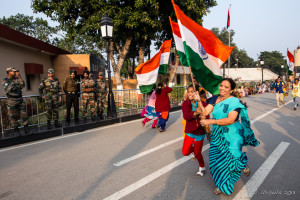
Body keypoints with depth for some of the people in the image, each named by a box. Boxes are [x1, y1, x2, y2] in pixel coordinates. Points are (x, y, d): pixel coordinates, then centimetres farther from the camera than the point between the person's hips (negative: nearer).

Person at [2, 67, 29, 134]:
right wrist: (12, 84, -22)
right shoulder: (5, 81, -2)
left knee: (24, 114, 2)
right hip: (12, 100, -3)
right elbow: (7, 90, -14)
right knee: (13, 116, 4)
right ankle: (16, 129, 15)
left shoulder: (17, 78, 7)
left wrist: (20, 78, -11)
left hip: (20, 99, 3)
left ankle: (26, 127, 11)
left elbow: (23, 86, -5)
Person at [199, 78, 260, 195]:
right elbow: (205, 112, -5)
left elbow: (230, 120, -27)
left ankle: (244, 165, 42)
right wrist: (199, 101, -22)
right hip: (217, 135, 6)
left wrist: (210, 122, -30)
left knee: (231, 158, 3)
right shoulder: (215, 99, 3)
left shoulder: (234, 101, -16)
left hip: (231, 137, -5)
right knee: (217, 160, 11)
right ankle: (222, 184, 35)